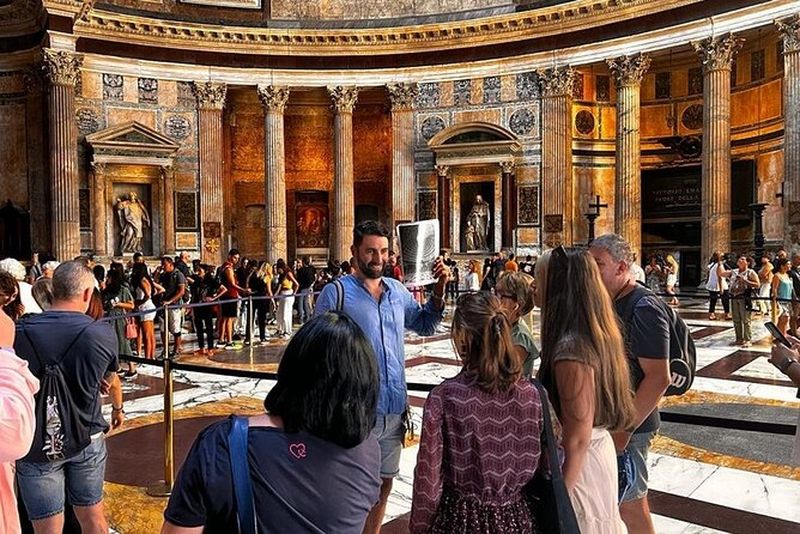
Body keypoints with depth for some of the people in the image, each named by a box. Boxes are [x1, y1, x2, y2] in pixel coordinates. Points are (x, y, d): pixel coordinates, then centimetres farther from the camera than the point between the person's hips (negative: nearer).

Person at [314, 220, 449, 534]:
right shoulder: (336, 292, -10)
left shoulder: (398, 291, 7)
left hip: (394, 410, 6)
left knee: (384, 482, 21)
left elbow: (424, 326, 18)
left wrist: (438, 290, 3)